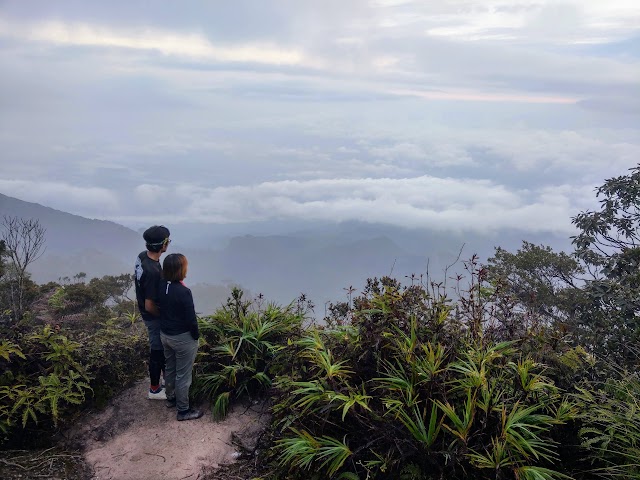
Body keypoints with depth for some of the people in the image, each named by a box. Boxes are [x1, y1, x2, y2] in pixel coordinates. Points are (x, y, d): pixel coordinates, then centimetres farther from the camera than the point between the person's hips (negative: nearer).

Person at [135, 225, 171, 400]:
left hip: (149, 313, 9)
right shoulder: (152, 271, -37)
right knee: (158, 350, 10)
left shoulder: (142, 256, -9)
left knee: (162, 346, 26)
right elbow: (150, 306, -30)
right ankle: (154, 389, 29)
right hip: (154, 316, -9)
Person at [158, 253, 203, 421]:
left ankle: (171, 398, 46)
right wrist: (196, 336, -6)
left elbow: (160, 309, 7)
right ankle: (183, 411, 22)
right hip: (182, 338, -7)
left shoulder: (161, 287, -6)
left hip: (165, 335, 7)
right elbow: (191, 318, -22)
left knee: (170, 368, 26)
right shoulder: (183, 292, -29)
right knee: (183, 375, 8)